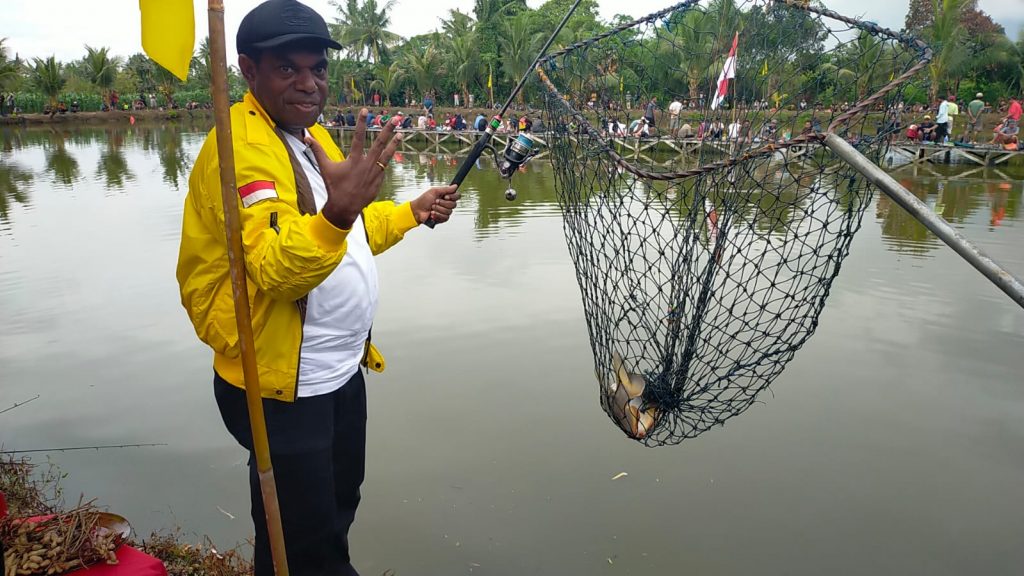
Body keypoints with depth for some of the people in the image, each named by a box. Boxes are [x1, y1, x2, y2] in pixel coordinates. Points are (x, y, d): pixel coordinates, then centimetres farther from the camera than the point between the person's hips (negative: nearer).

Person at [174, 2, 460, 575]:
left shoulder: (312, 133, 8)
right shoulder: (241, 147, -21)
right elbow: (274, 268, -33)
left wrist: (412, 212, 9)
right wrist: (337, 213, -49)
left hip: (341, 369, 9)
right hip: (282, 384, -9)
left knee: (338, 505, 28)